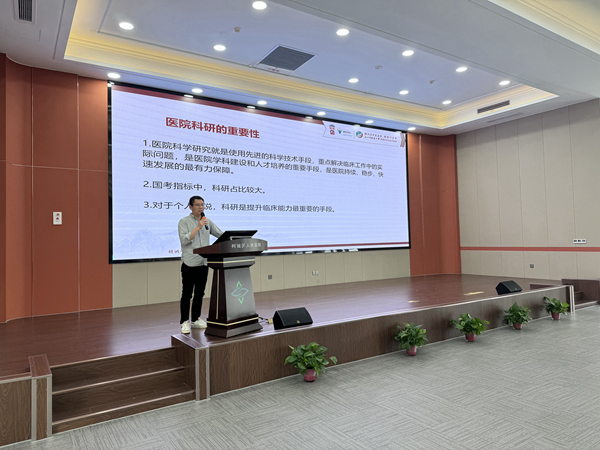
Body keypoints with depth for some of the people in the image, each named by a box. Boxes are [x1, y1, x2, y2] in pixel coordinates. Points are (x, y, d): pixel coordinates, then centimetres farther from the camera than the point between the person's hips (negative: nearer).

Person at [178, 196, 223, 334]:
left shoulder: (208, 221, 13)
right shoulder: (184, 222, -2)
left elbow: (222, 234, 15)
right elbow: (184, 239, -15)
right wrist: (198, 227, -18)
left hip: (204, 263, 5)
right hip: (189, 263, -5)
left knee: (199, 293, 11)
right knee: (187, 294, 0)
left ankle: (196, 319, 21)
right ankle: (185, 321, 7)